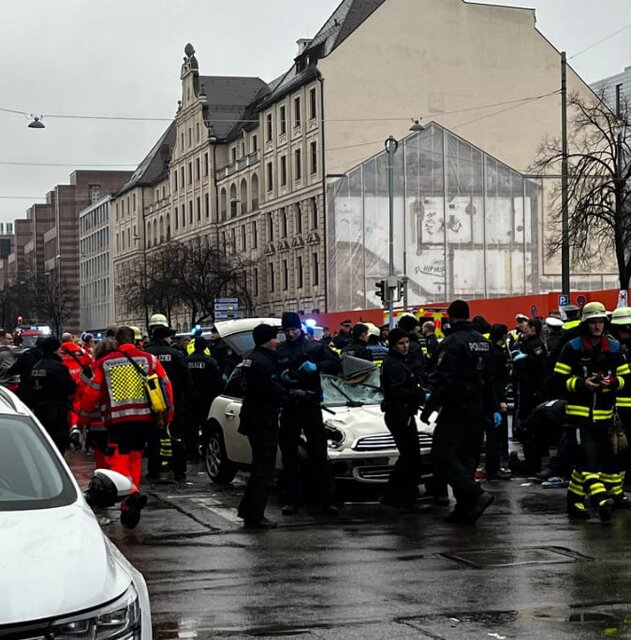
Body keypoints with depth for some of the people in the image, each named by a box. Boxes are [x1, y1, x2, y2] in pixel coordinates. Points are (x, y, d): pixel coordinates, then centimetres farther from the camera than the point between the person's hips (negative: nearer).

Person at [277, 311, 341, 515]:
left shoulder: (315, 347, 6)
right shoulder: (279, 351, 10)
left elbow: (336, 365, -1)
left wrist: (316, 367, -16)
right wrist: (281, 376, -9)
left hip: (310, 405, -2)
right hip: (288, 407, 2)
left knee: (319, 454, -4)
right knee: (289, 455, 5)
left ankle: (328, 500, -2)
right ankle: (291, 500, 11)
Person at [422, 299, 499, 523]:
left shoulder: (452, 342, -14)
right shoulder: (483, 342, 13)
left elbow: (443, 381, -19)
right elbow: (491, 380, 18)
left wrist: (428, 409, -14)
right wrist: (493, 409, 23)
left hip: (456, 409, -8)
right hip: (477, 409, 8)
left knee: (443, 455, -7)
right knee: (467, 456, 12)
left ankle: (476, 495, -19)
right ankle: (464, 508, 11)